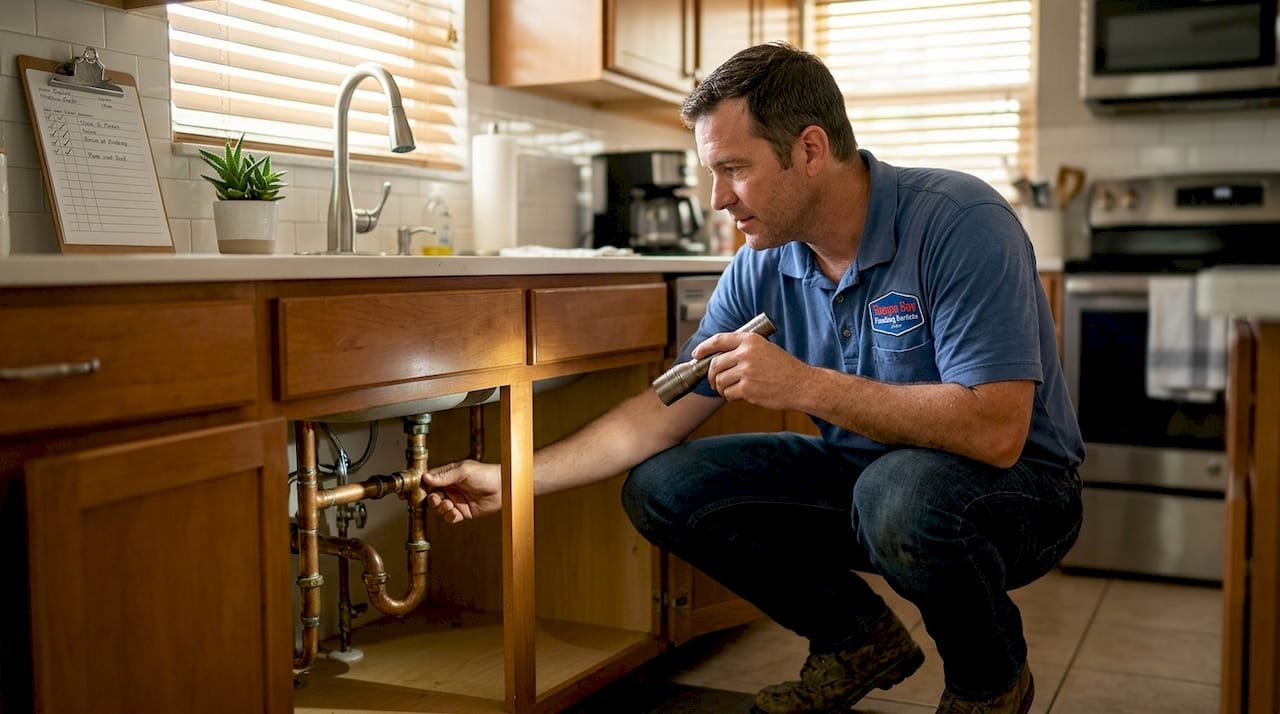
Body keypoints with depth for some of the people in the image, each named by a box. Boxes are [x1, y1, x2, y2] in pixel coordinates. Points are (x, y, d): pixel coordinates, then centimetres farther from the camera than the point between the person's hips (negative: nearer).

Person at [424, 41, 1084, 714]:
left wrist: (805, 385, -33)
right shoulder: (760, 270, -5)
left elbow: (995, 431, -33)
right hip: (861, 475, 6)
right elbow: (661, 413, 1)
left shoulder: (959, 223, -24)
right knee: (662, 488, -6)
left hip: (1016, 488, -5)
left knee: (904, 492, -39)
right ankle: (858, 637, 12)